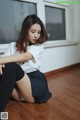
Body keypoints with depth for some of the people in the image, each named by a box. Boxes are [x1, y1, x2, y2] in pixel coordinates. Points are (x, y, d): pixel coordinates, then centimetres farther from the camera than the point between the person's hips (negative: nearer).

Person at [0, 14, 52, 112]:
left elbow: (24, 57, -20)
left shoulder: (39, 46, -1)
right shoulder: (14, 45, 11)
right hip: (19, 84, 4)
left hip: (35, 82, -3)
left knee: (11, 67, -30)